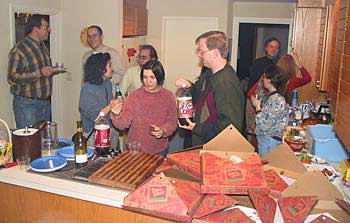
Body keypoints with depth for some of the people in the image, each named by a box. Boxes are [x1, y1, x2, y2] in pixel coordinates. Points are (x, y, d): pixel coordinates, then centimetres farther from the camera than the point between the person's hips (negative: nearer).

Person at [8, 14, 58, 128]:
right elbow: (12, 78, -21)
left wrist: (52, 71, 8)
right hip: (27, 104, -8)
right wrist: (40, 73, -24)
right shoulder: (19, 49, -14)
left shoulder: (42, 46, 13)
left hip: (45, 101, 8)